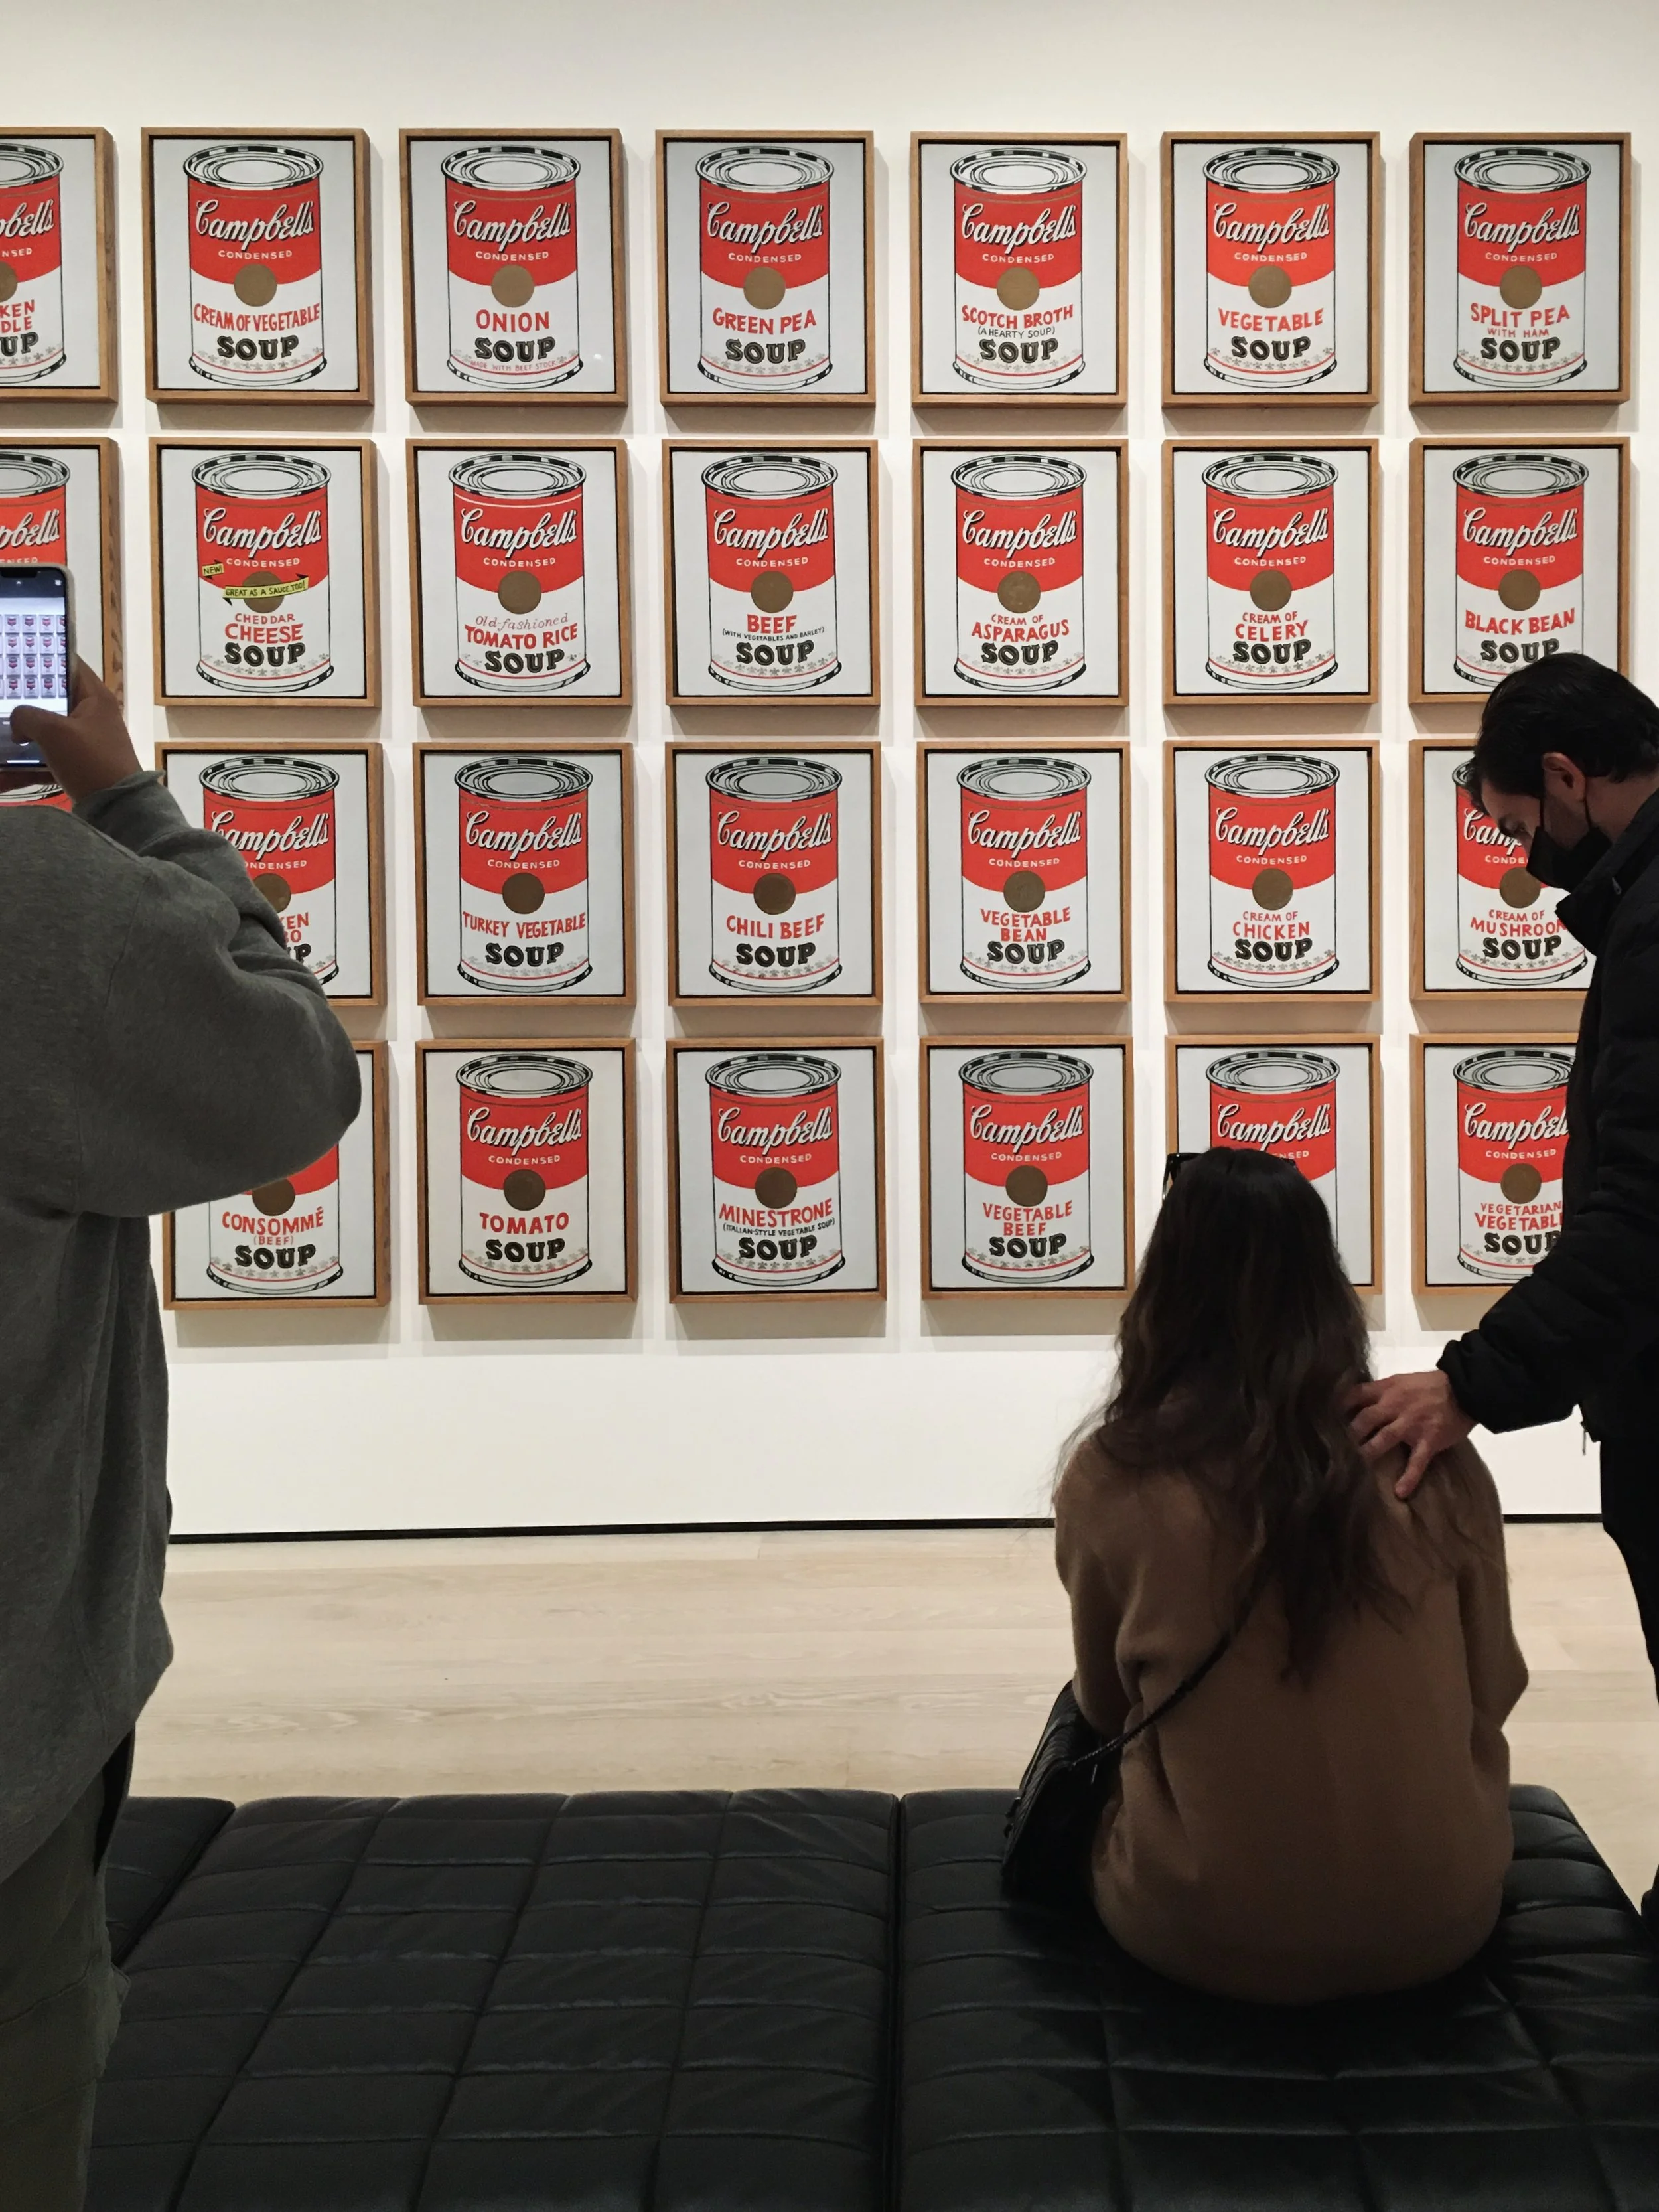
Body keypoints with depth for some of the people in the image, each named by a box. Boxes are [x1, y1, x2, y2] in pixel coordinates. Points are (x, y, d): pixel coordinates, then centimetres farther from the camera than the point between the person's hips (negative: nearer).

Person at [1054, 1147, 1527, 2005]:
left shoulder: (1113, 1477, -14)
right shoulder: (1434, 1459, -10)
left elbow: (1106, 1703, 2)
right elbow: (1491, 1694, 4)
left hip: (1211, 1940, -2)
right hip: (1441, 1924, 2)